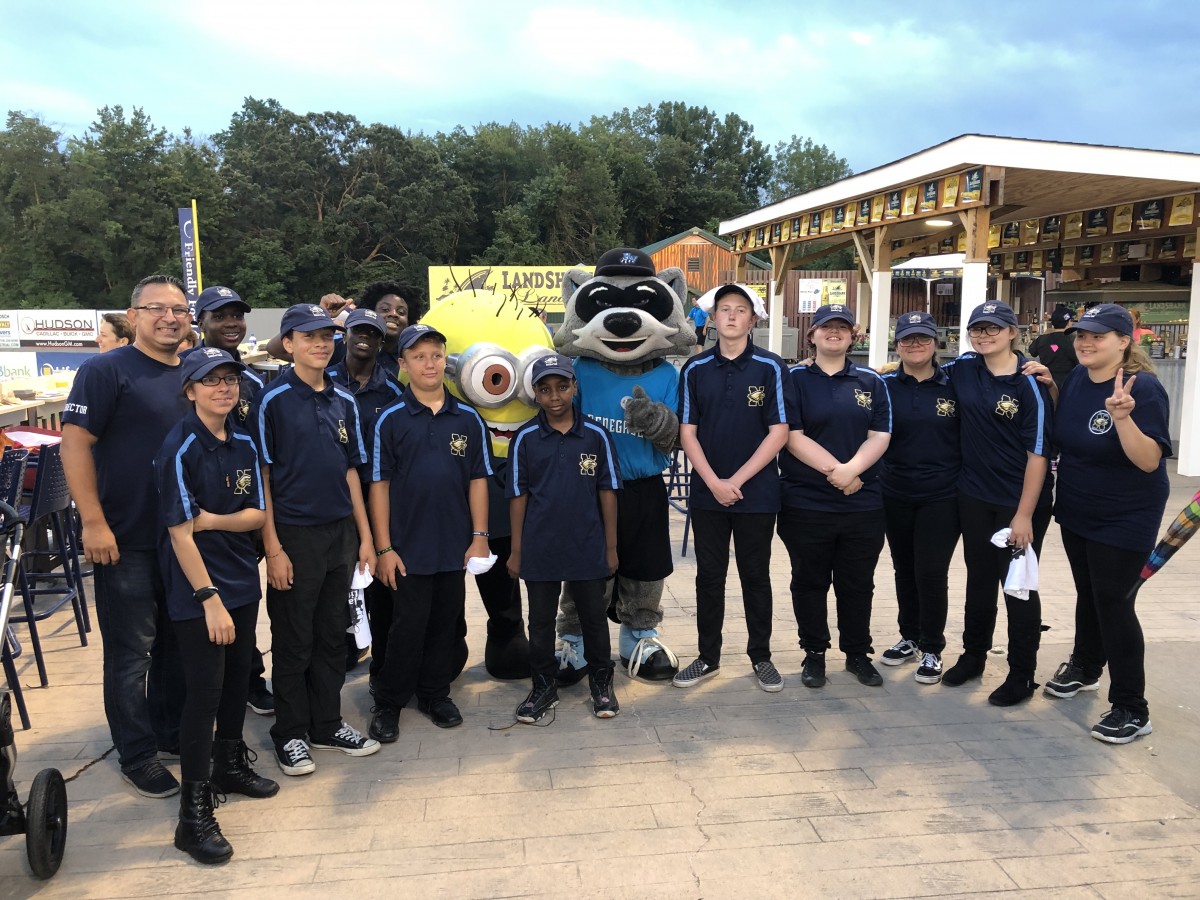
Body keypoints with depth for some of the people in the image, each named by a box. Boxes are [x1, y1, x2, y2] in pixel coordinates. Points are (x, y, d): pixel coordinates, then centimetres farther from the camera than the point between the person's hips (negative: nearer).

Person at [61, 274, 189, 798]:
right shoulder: (107, 370, -9)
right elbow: (75, 443, -14)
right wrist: (94, 523, -19)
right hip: (127, 542, -6)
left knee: (177, 645, 17)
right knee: (131, 653, 5)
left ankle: (170, 732, 34)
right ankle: (137, 756, 19)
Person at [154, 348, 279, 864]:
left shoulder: (244, 444, 6)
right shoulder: (180, 450, -14)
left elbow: (258, 514, 4)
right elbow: (180, 534, -17)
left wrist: (211, 519, -15)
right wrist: (210, 600, -18)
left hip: (242, 582, 7)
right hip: (197, 590, -6)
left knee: (238, 678, 16)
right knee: (205, 690, -5)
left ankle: (231, 765, 36)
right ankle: (194, 812, 4)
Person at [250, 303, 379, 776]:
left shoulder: (344, 401, 8)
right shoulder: (272, 401, -8)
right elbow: (260, 477, -10)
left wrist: (365, 535, 8)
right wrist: (273, 547, -14)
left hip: (340, 533, 5)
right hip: (294, 536, -5)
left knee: (333, 635, 14)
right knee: (293, 640, 6)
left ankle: (327, 724, 27)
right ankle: (290, 734, 20)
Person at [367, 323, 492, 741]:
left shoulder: (468, 419, 3)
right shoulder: (391, 420, -4)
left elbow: (478, 480, 6)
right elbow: (379, 484, -4)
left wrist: (480, 537, 0)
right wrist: (384, 548, -7)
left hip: (455, 546, 3)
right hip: (409, 546, -3)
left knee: (445, 623, 13)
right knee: (408, 627, 4)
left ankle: (435, 694, 31)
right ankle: (388, 703, 21)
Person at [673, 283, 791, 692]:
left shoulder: (770, 367, -4)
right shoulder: (695, 369, 2)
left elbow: (778, 433, -7)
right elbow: (687, 432, 1)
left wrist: (737, 480, -12)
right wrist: (714, 482, -10)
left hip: (756, 492, -2)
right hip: (707, 492, 2)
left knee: (755, 576, 10)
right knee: (709, 577, 10)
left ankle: (761, 656, 24)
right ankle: (708, 657, 23)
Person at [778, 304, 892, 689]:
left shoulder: (871, 382, 9)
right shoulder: (794, 379, 1)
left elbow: (879, 436, 0)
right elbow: (793, 437, -9)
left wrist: (851, 469, -18)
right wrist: (835, 470, -18)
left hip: (863, 503, 2)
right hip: (806, 502, -2)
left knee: (858, 583, 12)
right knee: (809, 582, 9)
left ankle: (858, 653, 27)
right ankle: (814, 653, 24)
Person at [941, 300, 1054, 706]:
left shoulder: (1029, 383, -14)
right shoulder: (962, 368, 0)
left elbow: (1038, 452, -15)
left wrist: (1024, 514, -17)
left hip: (1019, 500, -5)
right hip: (974, 496, 5)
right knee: (979, 579, 18)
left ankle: (1022, 676, 20)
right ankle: (973, 656, 34)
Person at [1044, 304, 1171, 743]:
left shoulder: (1144, 388, -21)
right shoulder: (1076, 378, -1)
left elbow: (1149, 461, -26)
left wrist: (1122, 418, -42)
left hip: (1124, 520, -6)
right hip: (1075, 512, 7)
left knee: (1114, 603, -4)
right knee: (1088, 593, 21)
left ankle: (1131, 710, 8)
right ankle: (1084, 667, 41)